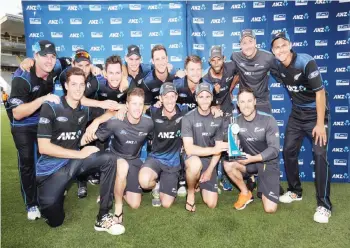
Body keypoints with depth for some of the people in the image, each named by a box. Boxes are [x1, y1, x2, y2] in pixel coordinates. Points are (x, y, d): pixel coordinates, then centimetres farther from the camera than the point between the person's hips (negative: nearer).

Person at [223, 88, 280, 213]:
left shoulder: (268, 120, -18)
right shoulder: (236, 121, -8)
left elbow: (274, 149, -21)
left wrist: (252, 158, -33)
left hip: (268, 162, -3)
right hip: (249, 160, 3)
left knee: (270, 209, -13)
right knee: (228, 164, -29)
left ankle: (274, 186, 22)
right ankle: (245, 193, -2)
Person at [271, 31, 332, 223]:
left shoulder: (306, 62, -22)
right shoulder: (278, 65, -5)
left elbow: (320, 92, -21)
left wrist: (320, 124, -22)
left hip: (317, 112, -6)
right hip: (297, 113, 6)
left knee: (319, 154, -15)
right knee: (288, 151, 5)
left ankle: (324, 205, -5)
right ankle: (295, 191, 24)